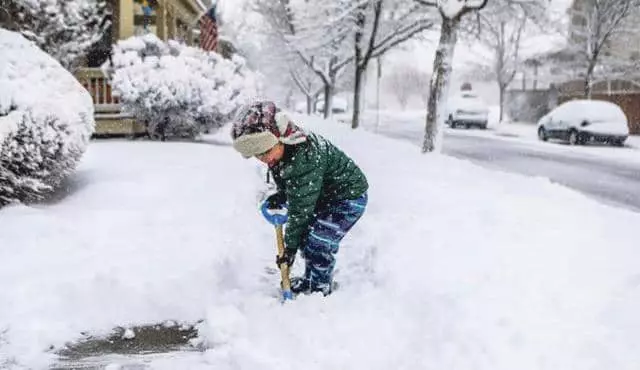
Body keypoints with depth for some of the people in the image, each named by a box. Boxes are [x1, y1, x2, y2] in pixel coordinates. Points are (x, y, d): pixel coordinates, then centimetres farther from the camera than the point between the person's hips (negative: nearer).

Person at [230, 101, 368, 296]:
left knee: (319, 243, -15)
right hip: (323, 196, 9)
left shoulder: (305, 157, -38)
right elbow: (293, 189, 11)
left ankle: (321, 289, 5)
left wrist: (291, 245, -24)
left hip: (349, 196, -9)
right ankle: (309, 281, 31)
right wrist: (279, 197, -7)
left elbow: (300, 208, -31)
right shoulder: (280, 151, -9)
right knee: (304, 237, 12)